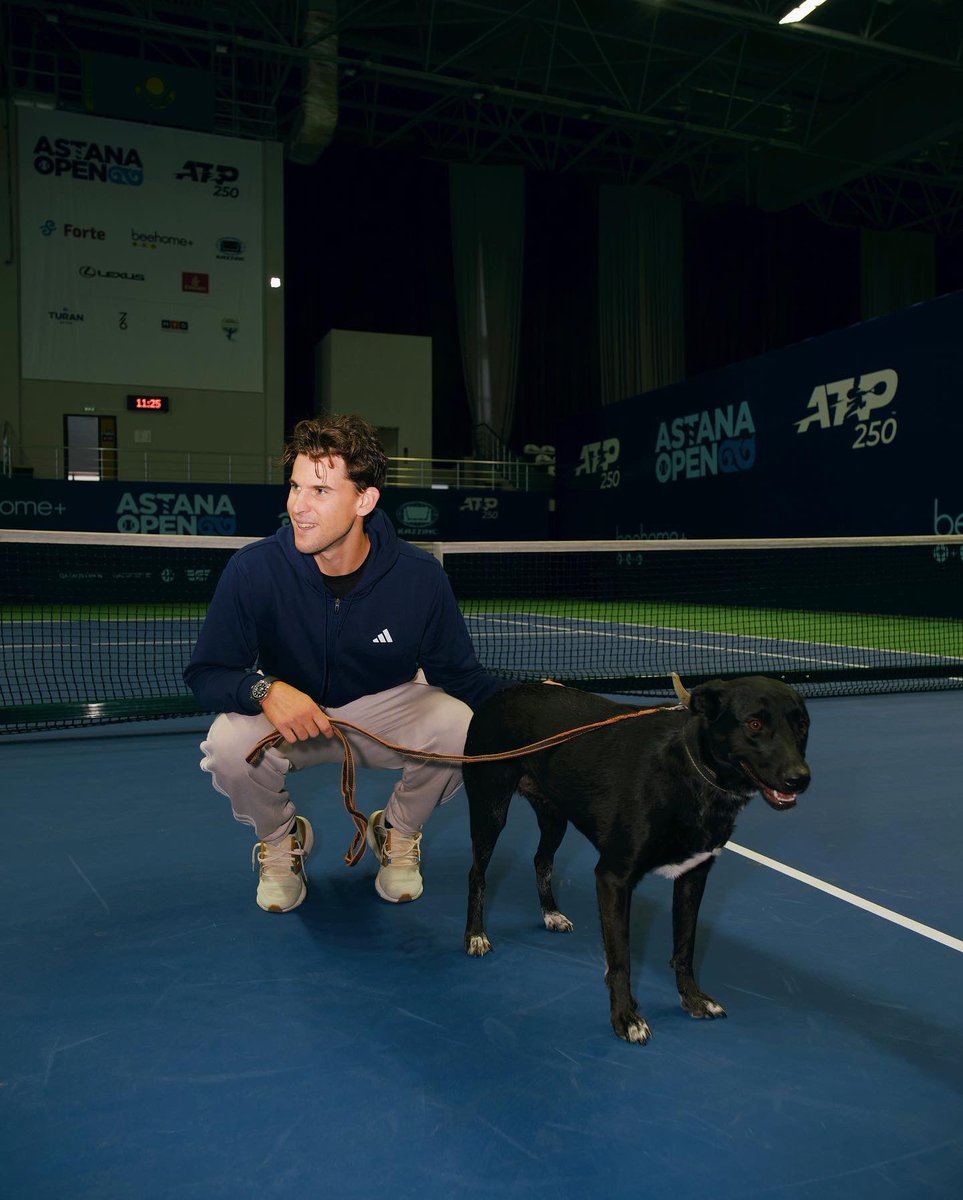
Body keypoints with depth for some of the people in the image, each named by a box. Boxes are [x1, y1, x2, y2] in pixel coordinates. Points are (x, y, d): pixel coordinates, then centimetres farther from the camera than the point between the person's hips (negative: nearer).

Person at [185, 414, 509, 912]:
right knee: (229, 744, -32)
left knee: (459, 728, -28)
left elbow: (460, 674, -8)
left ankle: (397, 832, 7)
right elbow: (205, 672, -15)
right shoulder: (253, 569, -22)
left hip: (387, 706, 1)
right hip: (286, 715, 0)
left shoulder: (419, 576, -19)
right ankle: (281, 839, 6)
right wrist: (265, 690, -38)